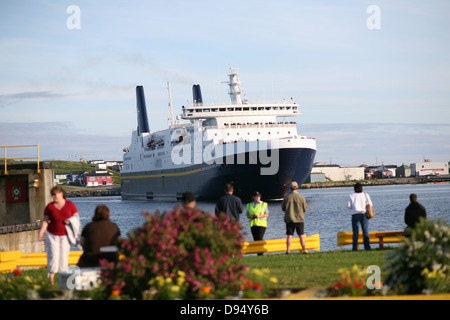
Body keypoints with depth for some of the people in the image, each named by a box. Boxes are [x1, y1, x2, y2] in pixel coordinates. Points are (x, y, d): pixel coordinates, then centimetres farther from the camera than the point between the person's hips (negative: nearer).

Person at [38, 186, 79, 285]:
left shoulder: (70, 205, -2)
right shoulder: (49, 207, -3)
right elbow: (45, 221, -4)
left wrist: (70, 220, -17)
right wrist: (40, 233, -15)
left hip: (65, 236, 1)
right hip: (52, 235, -1)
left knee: (64, 256, 1)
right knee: (53, 255, -8)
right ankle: (51, 277, 3)